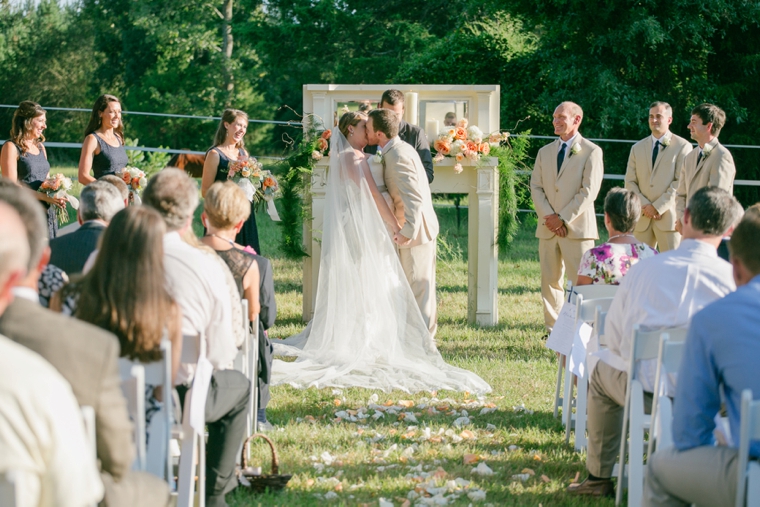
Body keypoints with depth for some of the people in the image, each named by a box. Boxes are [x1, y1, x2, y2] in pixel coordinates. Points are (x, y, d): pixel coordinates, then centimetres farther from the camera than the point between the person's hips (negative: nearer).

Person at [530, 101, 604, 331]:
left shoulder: (591, 152, -2)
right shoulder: (545, 152, 16)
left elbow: (589, 191, -10)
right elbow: (536, 187, 9)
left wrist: (563, 218, -14)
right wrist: (548, 216, -8)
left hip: (577, 227, -5)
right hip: (548, 228, 5)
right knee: (550, 282, 7)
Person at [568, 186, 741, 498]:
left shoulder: (645, 268, -5)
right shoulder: (734, 278, -9)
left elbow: (613, 338, 3)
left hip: (647, 390, 1)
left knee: (603, 372, 34)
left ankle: (599, 477, 41)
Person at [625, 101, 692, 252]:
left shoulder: (682, 146, 2)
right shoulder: (637, 148, 17)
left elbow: (681, 182, -6)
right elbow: (630, 182, 12)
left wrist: (657, 207, -12)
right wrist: (644, 206, -5)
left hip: (668, 217, -4)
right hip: (642, 218, 4)